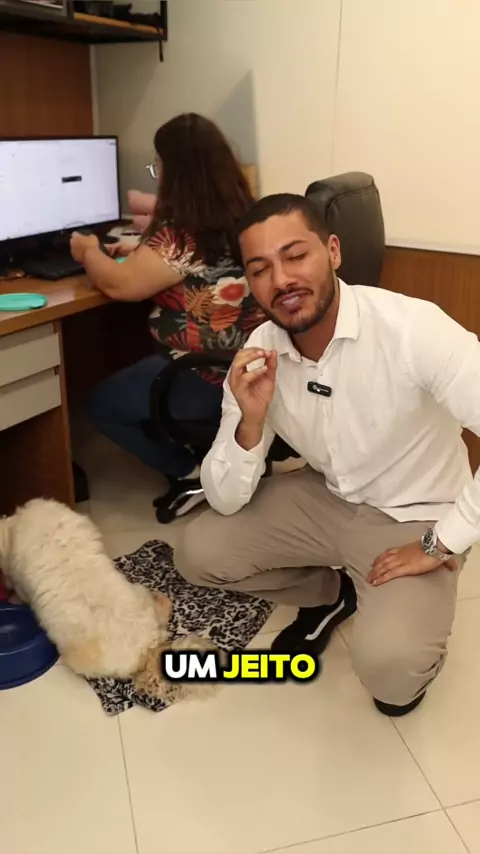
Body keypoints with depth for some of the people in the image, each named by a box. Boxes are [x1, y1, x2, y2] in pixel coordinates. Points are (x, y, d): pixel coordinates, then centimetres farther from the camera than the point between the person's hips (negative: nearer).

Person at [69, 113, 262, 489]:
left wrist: (90, 251, 0)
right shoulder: (241, 214, 4)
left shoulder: (184, 233, -24)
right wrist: (142, 252, 18)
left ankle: (195, 472, 5)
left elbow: (118, 284, -19)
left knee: (102, 403, 12)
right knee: (129, 382, 31)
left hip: (212, 383, -9)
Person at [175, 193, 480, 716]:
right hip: (323, 498, 5)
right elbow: (226, 501, -10)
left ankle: (416, 652, 13)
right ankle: (329, 595, 19)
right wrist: (250, 423, -28)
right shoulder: (256, 358, -13)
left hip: (412, 518, -4)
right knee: (198, 553, -5)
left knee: (386, 665, -27)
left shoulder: (412, 329, -30)